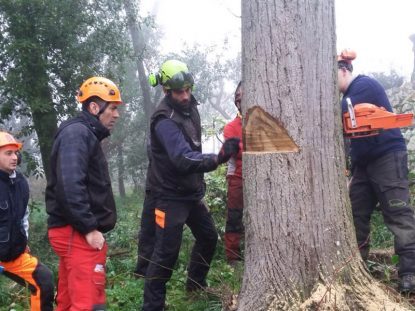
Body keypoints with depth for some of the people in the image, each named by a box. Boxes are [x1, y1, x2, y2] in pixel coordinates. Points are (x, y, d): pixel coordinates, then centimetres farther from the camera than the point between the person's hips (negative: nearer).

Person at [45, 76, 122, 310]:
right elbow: (69, 185, -25)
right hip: (78, 234, -11)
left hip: (79, 234, 11)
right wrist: (89, 228, -22)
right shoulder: (77, 133, -12)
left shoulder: (87, 135, 21)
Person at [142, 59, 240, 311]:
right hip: (171, 195, -9)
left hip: (193, 192, 9)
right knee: (167, 252, -7)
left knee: (209, 237, 18)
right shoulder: (165, 121, -25)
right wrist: (217, 158, -47)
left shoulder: (190, 107, 3)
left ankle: (196, 283, 37)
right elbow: (183, 159, -38)